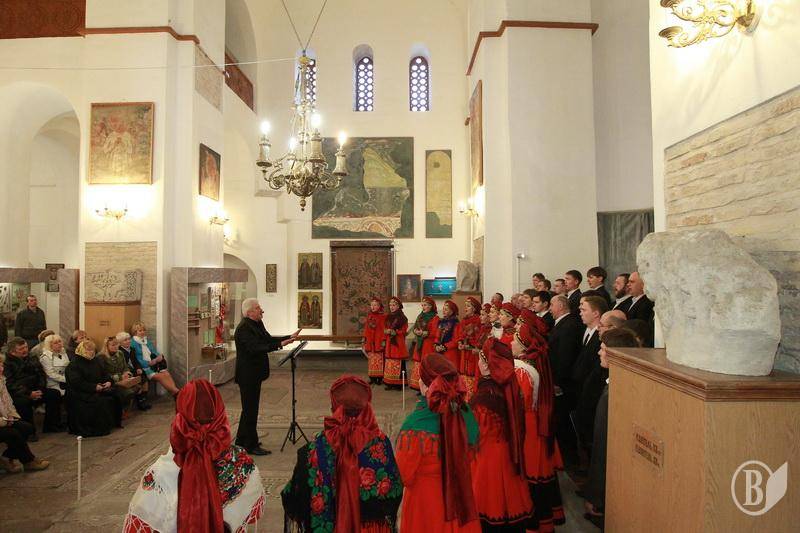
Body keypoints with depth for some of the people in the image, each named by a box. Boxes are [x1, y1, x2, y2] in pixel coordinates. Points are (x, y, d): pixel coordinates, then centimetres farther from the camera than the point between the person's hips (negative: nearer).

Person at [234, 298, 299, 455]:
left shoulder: (257, 324, 9)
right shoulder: (243, 329, -22)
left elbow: (268, 339, 13)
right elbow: (255, 348, -31)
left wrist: (289, 337, 6)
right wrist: (279, 345, -35)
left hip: (254, 374, 10)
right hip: (248, 375, -10)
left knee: (249, 408, 21)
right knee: (250, 409, -1)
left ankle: (242, 439, 35)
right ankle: (251, 445, 9)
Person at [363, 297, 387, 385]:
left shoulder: (383, 316, -4)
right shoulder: (369, 315, 12)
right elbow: (366, 328, 15)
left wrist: (384, 340, -13)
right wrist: (365, 338, 11)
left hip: (379, 341, -5)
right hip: (370, 341, 5)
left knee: (379, 359, -4)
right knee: (371, 360, 6)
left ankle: (380, 378, 2)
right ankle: (372, 377, 12)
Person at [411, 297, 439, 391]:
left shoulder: (435, 317, -8)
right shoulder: (420, 316, 16)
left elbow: (435, 333, -14)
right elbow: (415, 327, 19)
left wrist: (423, 333, -16)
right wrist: (416, 331, -3)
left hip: (428, 344, -7)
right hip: (419, 343, 8)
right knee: (419, 365, 7)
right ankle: (418, 386, 12)